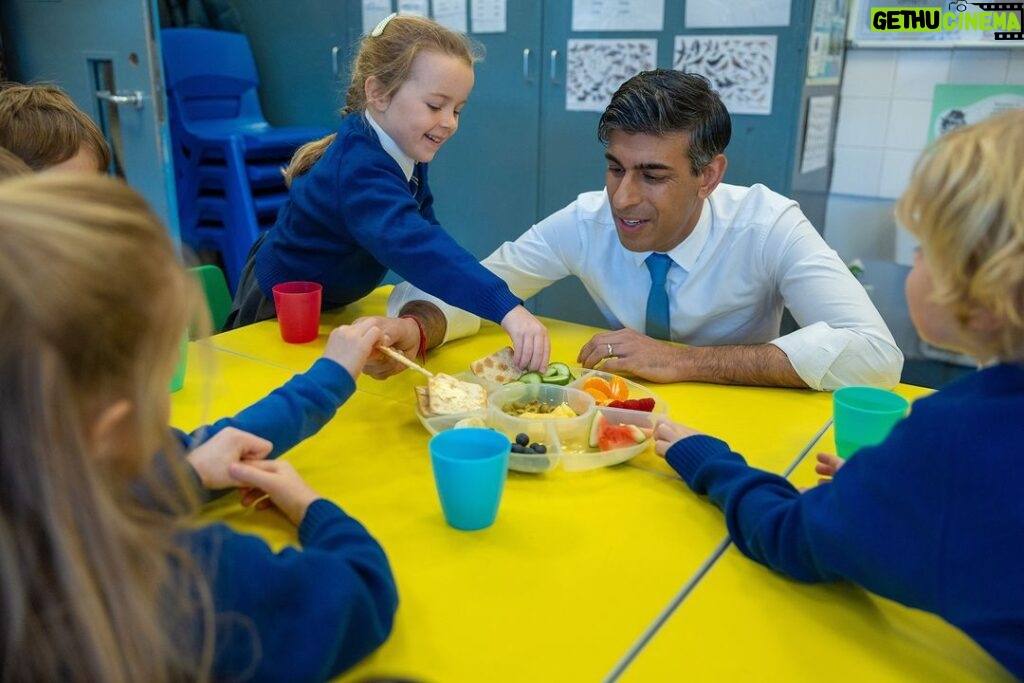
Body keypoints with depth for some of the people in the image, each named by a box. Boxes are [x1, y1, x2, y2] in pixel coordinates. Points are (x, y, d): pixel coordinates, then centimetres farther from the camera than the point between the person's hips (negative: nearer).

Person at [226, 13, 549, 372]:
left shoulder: (406, 147, -12)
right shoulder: (361, 168, -40)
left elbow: (423, 227, -1)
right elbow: (410, 243, -58)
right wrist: (507, 308, -69)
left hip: (329, 300, 8)